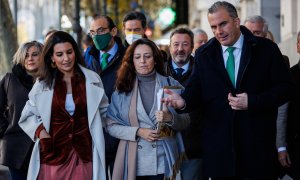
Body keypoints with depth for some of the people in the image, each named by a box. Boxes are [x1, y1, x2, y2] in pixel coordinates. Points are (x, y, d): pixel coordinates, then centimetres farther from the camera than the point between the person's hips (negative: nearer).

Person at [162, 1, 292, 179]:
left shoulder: (266, 49, 1)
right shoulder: (203, 55, 9)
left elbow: (284, 87, -2)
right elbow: (196, 89, 4)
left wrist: (252, 101, -14)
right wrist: (183, 101, -19)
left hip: (258, 142, -2)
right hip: (219, 144, 2)